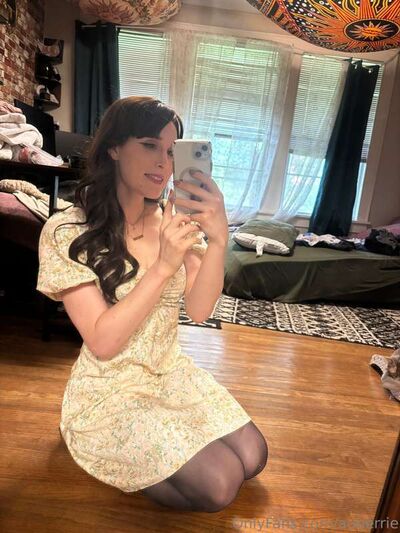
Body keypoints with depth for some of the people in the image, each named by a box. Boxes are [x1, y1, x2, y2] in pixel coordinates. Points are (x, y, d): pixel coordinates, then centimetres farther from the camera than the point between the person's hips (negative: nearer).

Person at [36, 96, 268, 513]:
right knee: (220, 484, -12)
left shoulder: (174, 218, -2)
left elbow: (198, 310, -13)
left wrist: (218, 241, -30)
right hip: (109, 392, -5)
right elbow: (103, 343, -22)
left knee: (252, 457, -2)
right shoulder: (65, 231, -19)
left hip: (172, 372, 6)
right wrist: (163, 266, -32)